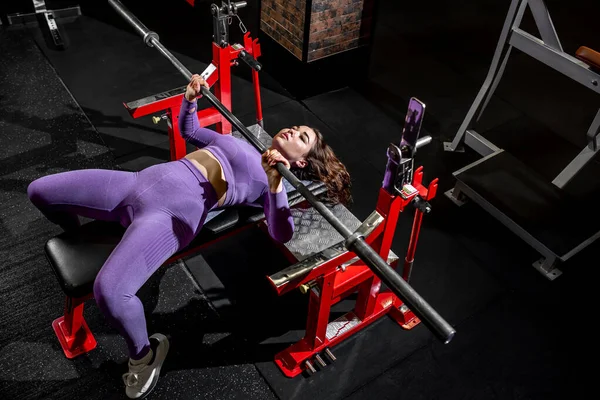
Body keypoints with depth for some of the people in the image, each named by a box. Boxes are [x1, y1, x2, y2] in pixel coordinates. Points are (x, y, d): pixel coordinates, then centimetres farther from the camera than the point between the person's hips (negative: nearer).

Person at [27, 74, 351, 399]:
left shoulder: (272, 183, 4)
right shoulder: (240, 142, 25)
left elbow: (281, 234, -14)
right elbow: (188, 129, 36)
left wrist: (275, 182, -28)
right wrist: (191, 98, 18)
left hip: (176, 210, -7)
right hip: (141, 182, 7)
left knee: (108, 291, -31)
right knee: (39, 191, 9)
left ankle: (144, 354, 2)